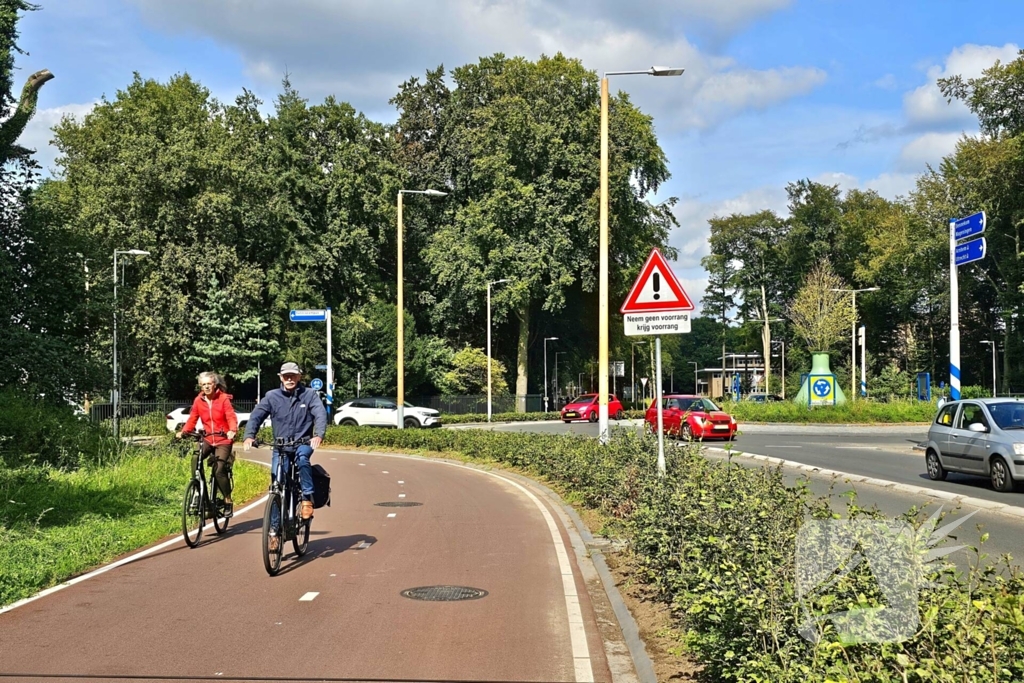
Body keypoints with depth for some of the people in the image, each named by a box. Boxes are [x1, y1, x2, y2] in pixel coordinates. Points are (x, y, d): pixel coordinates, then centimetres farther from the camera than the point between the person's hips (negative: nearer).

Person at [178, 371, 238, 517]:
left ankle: (228, 501, 2)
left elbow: (231, 416, -16)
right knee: (195, 459, -24)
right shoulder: (198, 400, 2)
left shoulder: (223, 399, -8)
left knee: (219, 470, -17)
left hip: (223, 440, -3)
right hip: (207, 439, 3)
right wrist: (183, 431, -18)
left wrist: (232, 430, -36)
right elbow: (192, 419, -1)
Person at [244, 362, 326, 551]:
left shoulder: (309, 395, -3)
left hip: (303, 443, -1)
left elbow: (321, 414, -15)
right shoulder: (272, 396, 0)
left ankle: (307, 498, -23)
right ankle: (275, 530, 4)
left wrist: (318, 435, -35)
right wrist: (249, 435, -27)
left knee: (302, 457, -37)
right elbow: (256, 415, -8)